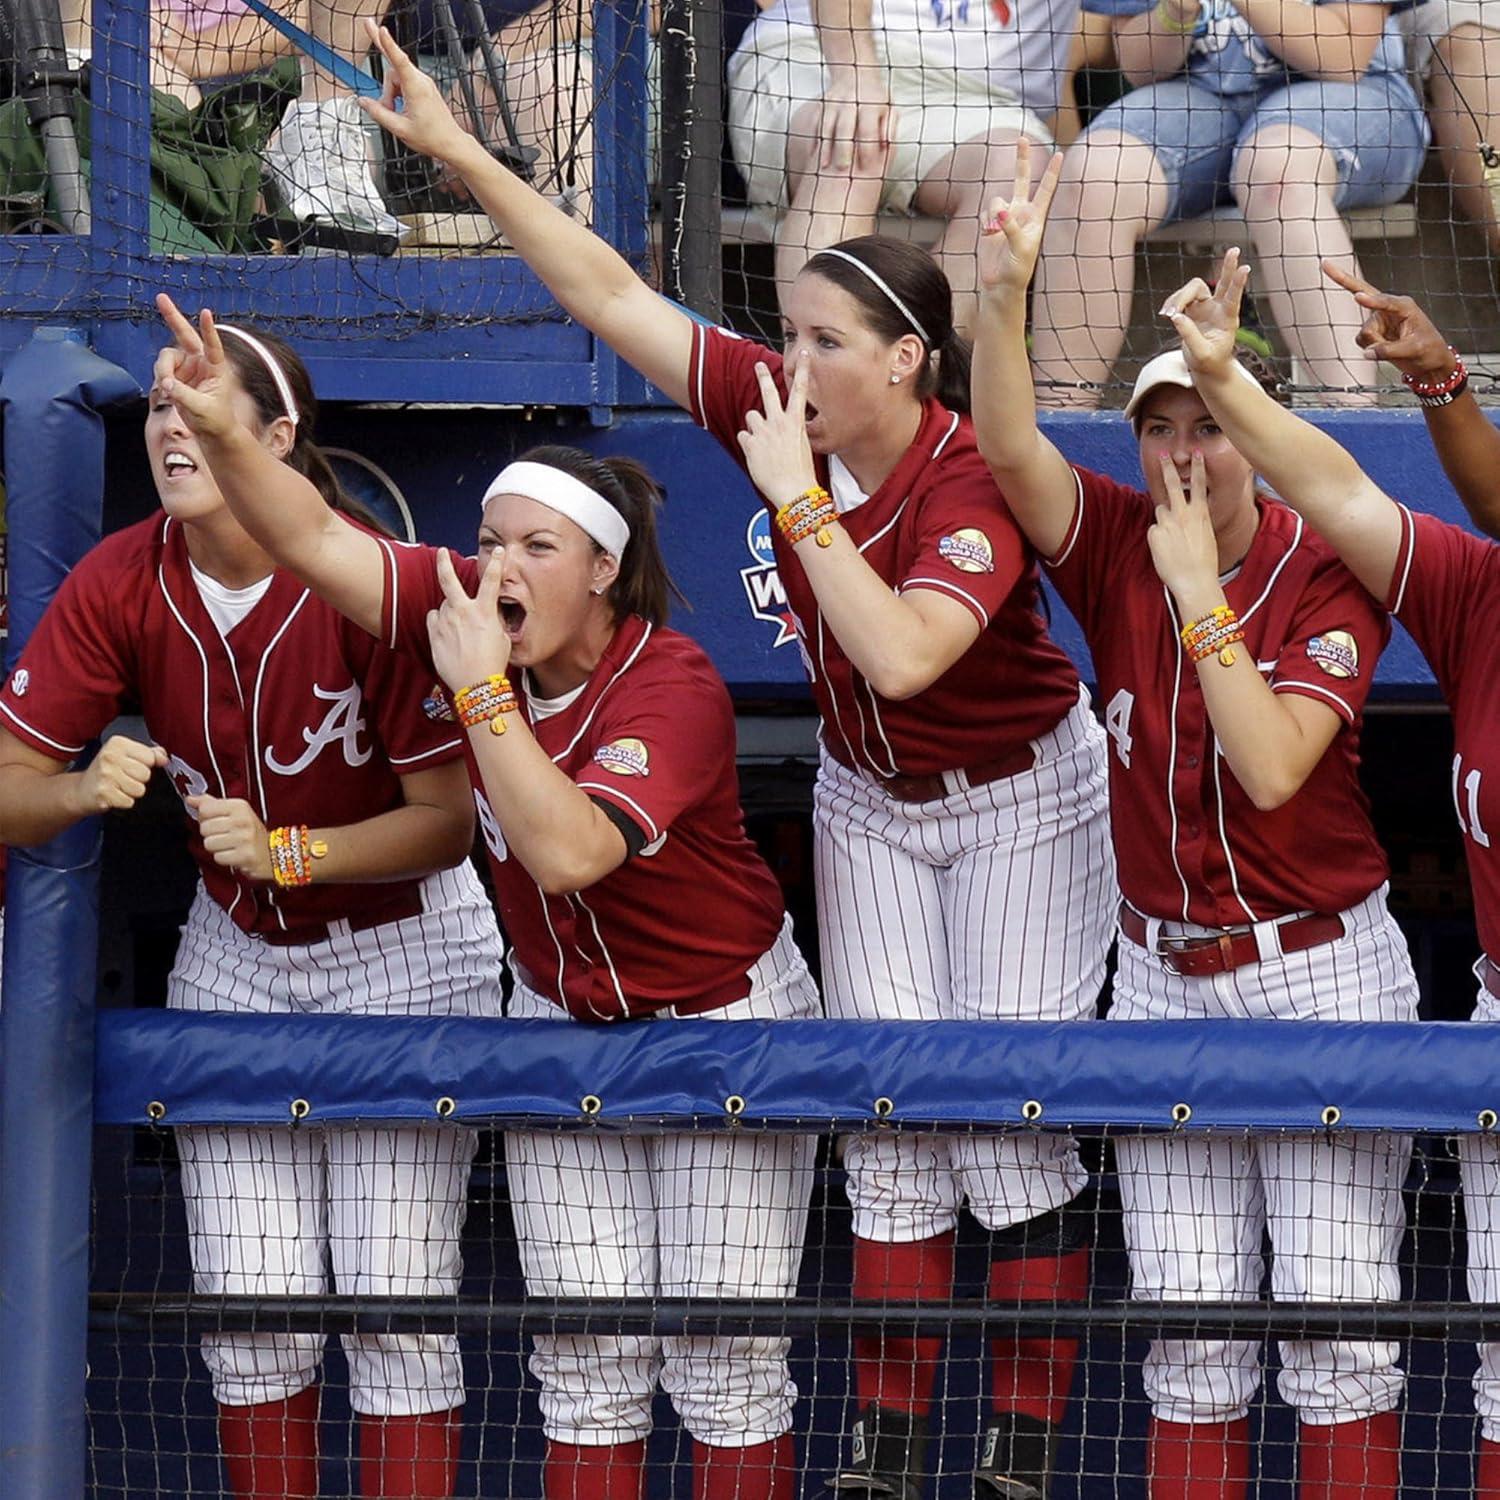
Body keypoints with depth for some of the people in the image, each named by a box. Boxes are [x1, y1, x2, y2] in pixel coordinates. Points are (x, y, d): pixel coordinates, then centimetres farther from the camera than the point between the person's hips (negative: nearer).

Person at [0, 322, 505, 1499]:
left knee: (398, 1307, -7)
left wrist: (288, 851, -31)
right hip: (235, 957, 4)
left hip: (402, 954, -3)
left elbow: (446, 820, -18)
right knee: (253, 1315, 0)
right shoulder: (122, 586, -11)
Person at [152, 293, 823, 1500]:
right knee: (586, 1356, 5)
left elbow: (567, 852, -39)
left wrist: (482, 691, -38)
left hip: (721, 1025, -5)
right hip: (562, 1023, 5)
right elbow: (318, 542, -15)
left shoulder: (672, 688, -26)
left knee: (726, 1358, -2)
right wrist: (224, 434, -32)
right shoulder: (474, 612, -9)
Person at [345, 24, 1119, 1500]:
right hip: (867, 805, 5)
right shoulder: (780, 410, -13)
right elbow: (614, 296, -10)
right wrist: (462, 156, -15)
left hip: (1019, 804, -5)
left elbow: (901, 657, -44)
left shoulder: (974, 484, -29)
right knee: (889, 1115, 1)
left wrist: (797, 500, -40)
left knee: (1016, 1118, -6)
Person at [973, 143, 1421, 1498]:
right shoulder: (1118, 547, 0)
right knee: (1188, 1330, 5)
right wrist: (1006, 293, -32)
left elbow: (1270, 767, -22)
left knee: (1337, 1322, -4)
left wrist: (1203, 596, -22)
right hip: (1165, 978, 4)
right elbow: (1010, 447, -18)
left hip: (1323, 969, -4)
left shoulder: (1330, 580, -10)